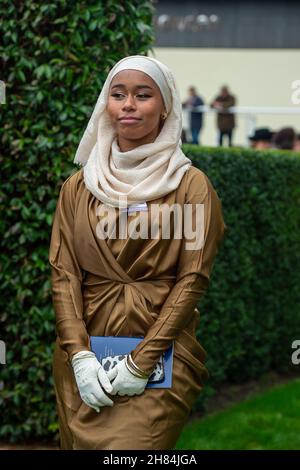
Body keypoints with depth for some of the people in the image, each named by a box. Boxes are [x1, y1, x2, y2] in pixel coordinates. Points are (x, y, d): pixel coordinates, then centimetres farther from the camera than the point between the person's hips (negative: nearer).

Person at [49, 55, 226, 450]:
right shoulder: (78, 186, 8)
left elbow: (192, 280, -6)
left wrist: (142, 362, -11)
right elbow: (63, 273, 3)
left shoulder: (191, 185, -2)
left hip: (161, 355, -3)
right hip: (85, 356, 3)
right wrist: (79, 355, -10)